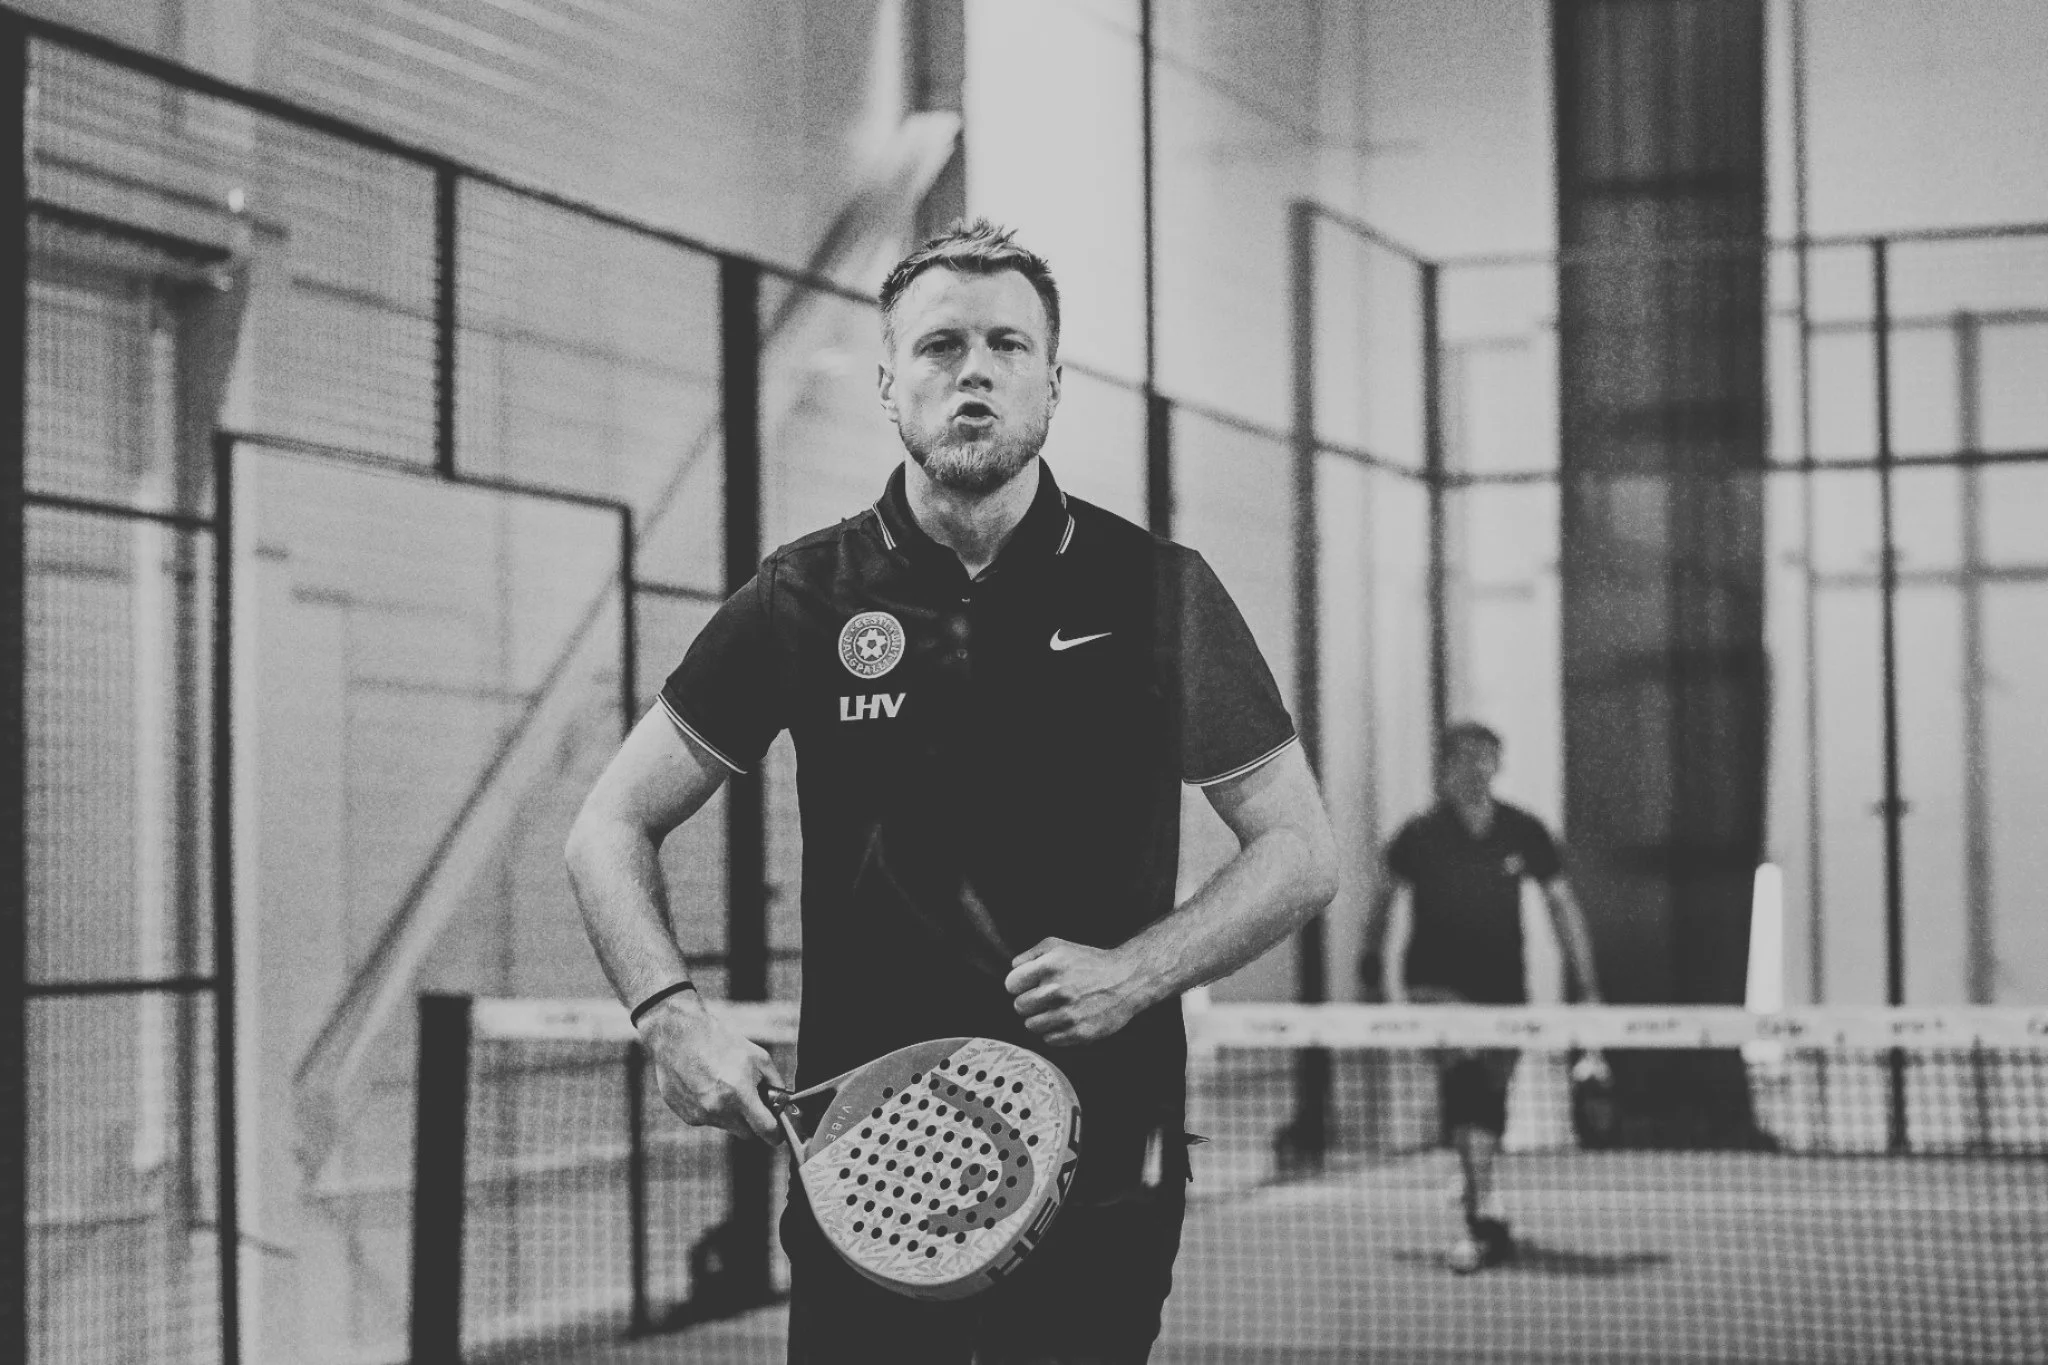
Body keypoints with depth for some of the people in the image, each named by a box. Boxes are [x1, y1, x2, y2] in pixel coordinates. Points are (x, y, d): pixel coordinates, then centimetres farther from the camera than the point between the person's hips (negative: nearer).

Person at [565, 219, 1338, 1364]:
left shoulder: (1157, 591, 2)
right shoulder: (808, 597, 3)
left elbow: (1303, 853, 5)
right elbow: (612, 827, 8)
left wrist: (1137, 971, -11)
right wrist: (673, 1016, -9)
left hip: (1102, 1173, 0)